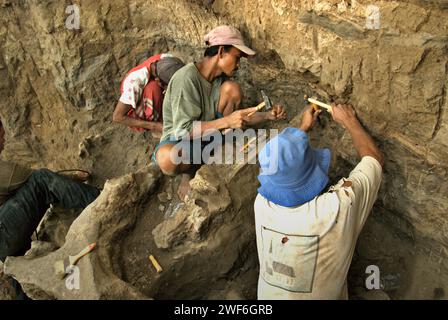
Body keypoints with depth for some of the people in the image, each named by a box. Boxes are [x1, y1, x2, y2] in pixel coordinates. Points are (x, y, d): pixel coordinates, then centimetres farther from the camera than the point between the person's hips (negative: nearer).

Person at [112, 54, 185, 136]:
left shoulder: (167, 60, -21)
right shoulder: (136, 82, -34)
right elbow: (117, 117, -27)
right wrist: (154, 126, -31)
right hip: (138, 119, -5)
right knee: (153, 87, -33)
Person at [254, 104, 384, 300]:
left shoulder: (262, 203, -22)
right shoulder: (339, 208, -30)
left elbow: (280, 164, 1)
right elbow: (375, 158, -11)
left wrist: (304, 128, 11)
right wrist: (349, 120, 1)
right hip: (322, 294, -2)